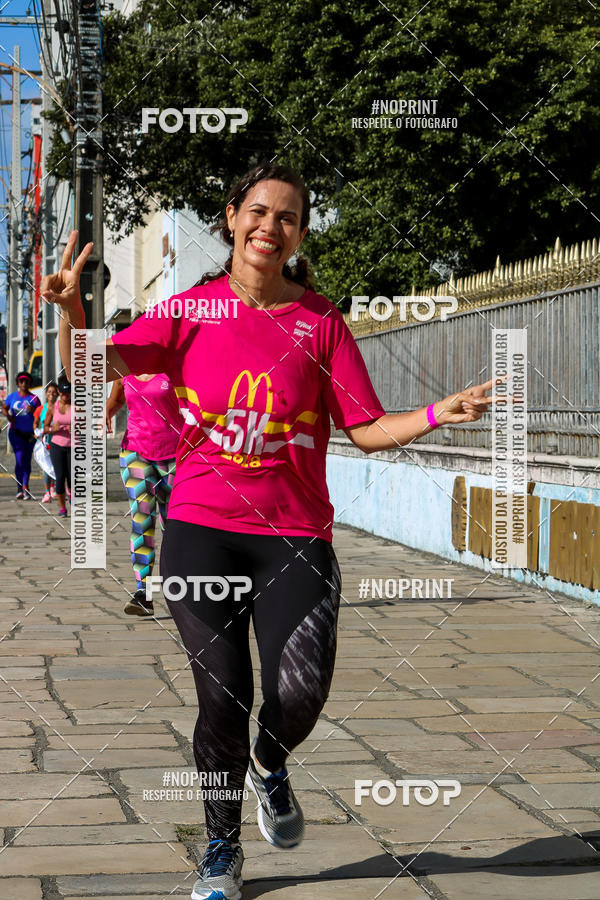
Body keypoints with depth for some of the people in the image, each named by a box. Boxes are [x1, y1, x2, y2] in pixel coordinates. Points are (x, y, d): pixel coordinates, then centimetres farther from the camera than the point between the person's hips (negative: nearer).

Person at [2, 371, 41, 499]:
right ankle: (20, 488, -4)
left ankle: (25, 488, 14)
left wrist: (33, 410, -20)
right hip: (16, 432, -1)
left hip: (30, 433, 1)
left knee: (27, 461, 6)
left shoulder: (34, 398, 1)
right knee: (19, 459, -12)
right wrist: (9, 417, -4)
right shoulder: (12, 396, 4)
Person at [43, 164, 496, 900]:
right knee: (223, 698, -5)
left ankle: (268, 765, 26)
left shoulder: (321, 322, 4)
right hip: (201, 527, 0)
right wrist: (70, 309, -24)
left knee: (300, 696, -13)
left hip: (295, 536, 0)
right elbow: (94, 367, -5)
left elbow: (366, 428, 4)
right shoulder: (191, 311, 4)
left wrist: (436, 416, -13)